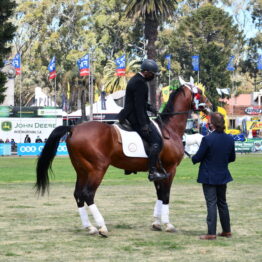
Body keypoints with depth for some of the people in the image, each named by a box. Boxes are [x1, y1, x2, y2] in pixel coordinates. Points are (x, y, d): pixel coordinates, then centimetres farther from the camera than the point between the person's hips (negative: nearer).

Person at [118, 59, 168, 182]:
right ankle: (152, 172, -15)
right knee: (156, 141, -14)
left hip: (130, 115, 11)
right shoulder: (140, 83, -18)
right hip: (135, 117, -11)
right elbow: (139, 105, -23)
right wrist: (144, 124, -23)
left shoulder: (136, 79, 15)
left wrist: (149, 107, 12)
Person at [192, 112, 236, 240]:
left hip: (209, 177, -5)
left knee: (211, 203, -3)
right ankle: (227, 231, 24)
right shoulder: (230, 139, -2)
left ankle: (211, 233, -3)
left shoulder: (207, 139, -20)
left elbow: (198, 157, -14)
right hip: (223, 176, 5)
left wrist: (193, 159, 8)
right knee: (222, 203, 17)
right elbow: (232, 158, 8)